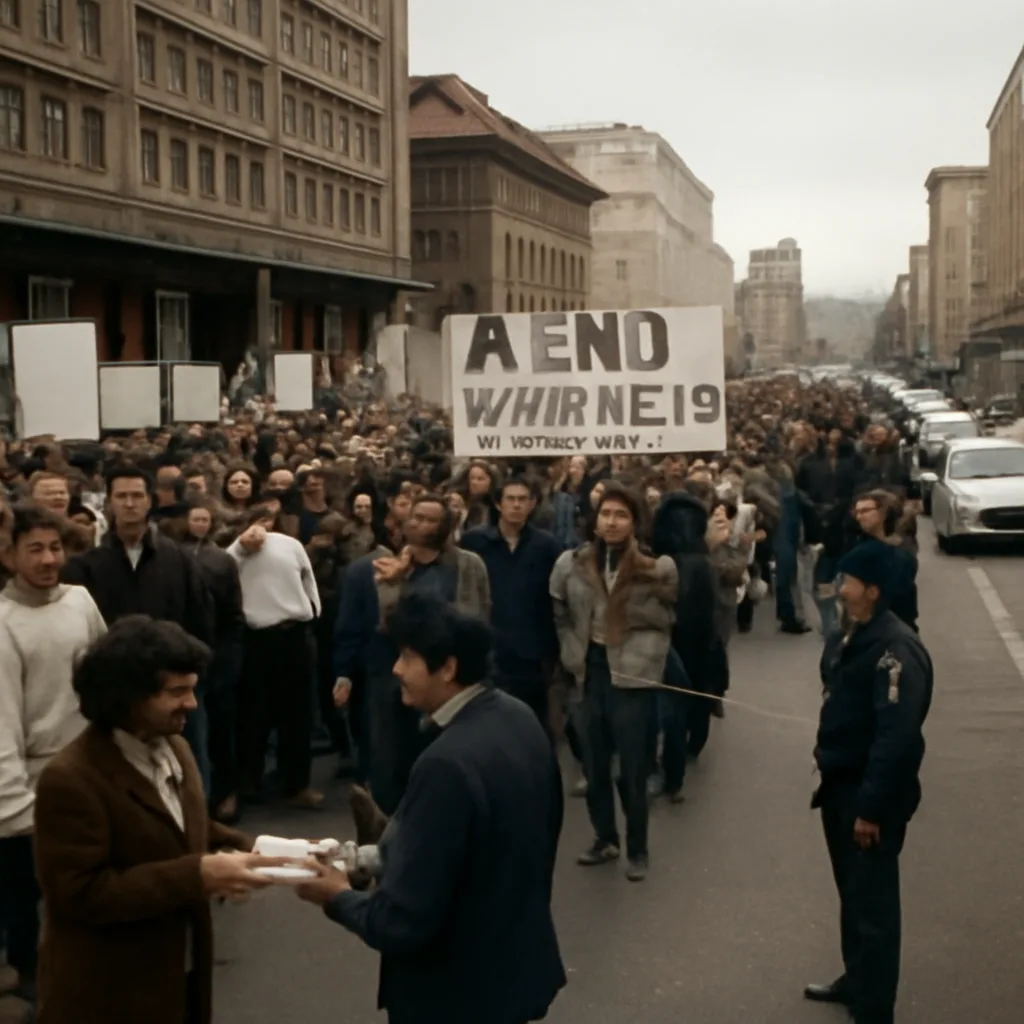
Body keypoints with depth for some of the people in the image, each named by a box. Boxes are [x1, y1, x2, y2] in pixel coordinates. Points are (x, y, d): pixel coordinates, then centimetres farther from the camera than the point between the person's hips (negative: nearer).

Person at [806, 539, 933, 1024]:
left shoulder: (895, 649, -22)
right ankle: (856, 980, 40)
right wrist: (828, 772, 16)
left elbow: (897, 735, -26)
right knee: (851, 893, 23)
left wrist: (871, 806, -25)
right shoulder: (847, 636, 8)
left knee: (873, 904, -1)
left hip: (871, 794, -9)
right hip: (840, 785, 9)